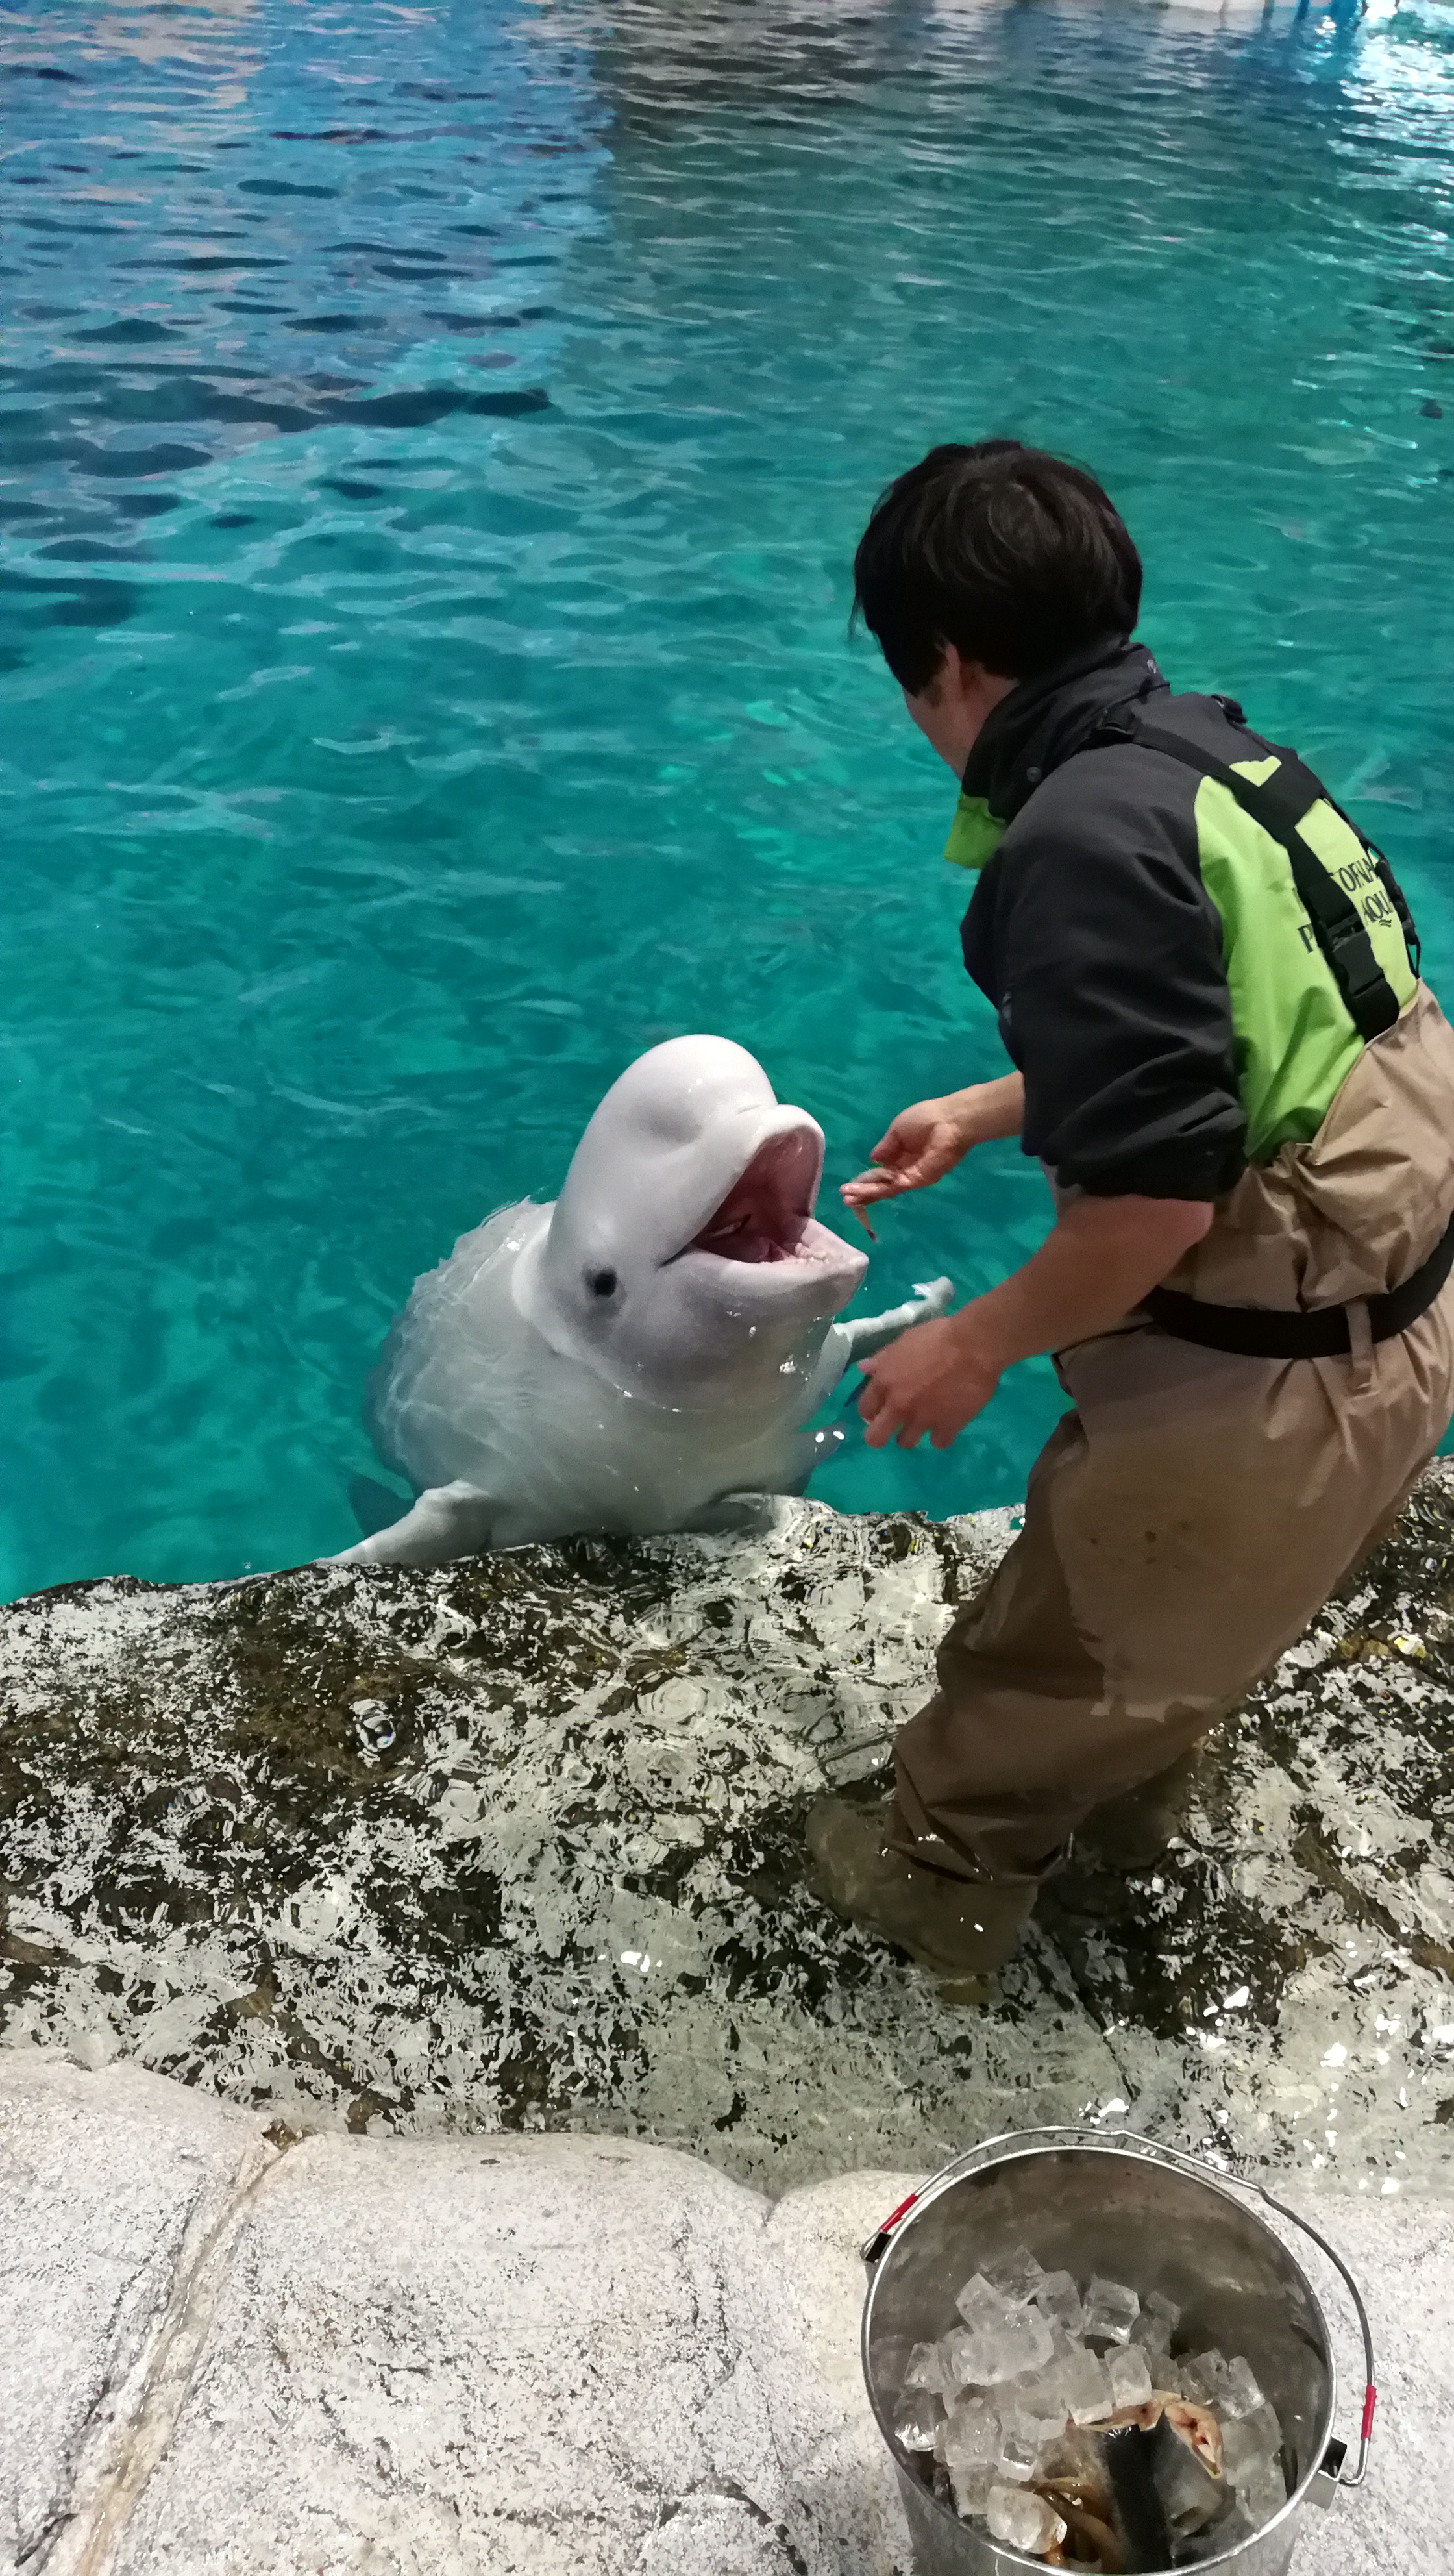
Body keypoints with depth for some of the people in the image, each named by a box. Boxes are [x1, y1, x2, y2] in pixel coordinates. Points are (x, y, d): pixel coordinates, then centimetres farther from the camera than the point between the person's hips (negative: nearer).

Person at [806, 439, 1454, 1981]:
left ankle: (942, 1877, 43)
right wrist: (987, 1112, 30)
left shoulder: (1084, 835, -23)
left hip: (1266, 1390, -8)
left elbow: (1155, 1200, -28)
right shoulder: (1208, 751, 5)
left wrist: (976, 1344, -11)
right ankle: (1129, 1799, 59)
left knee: (1050, 1644, 18)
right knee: (1180, 1624, 33)